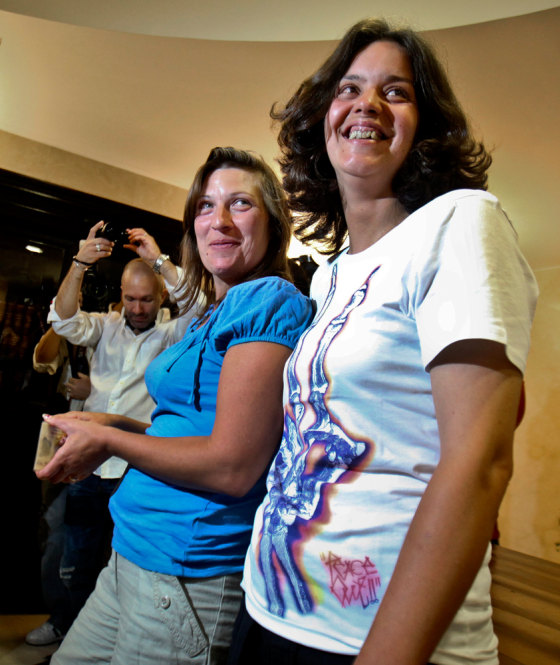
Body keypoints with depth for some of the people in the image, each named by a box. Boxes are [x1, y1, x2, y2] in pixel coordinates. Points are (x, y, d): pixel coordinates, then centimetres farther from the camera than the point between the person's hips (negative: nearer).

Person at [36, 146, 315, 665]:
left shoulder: (269, 300, -17)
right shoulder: (212, 314, 11)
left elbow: (232, 466, -23)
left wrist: (107, 440, -10)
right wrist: (117, 424, 6)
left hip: (188, 572, -8)